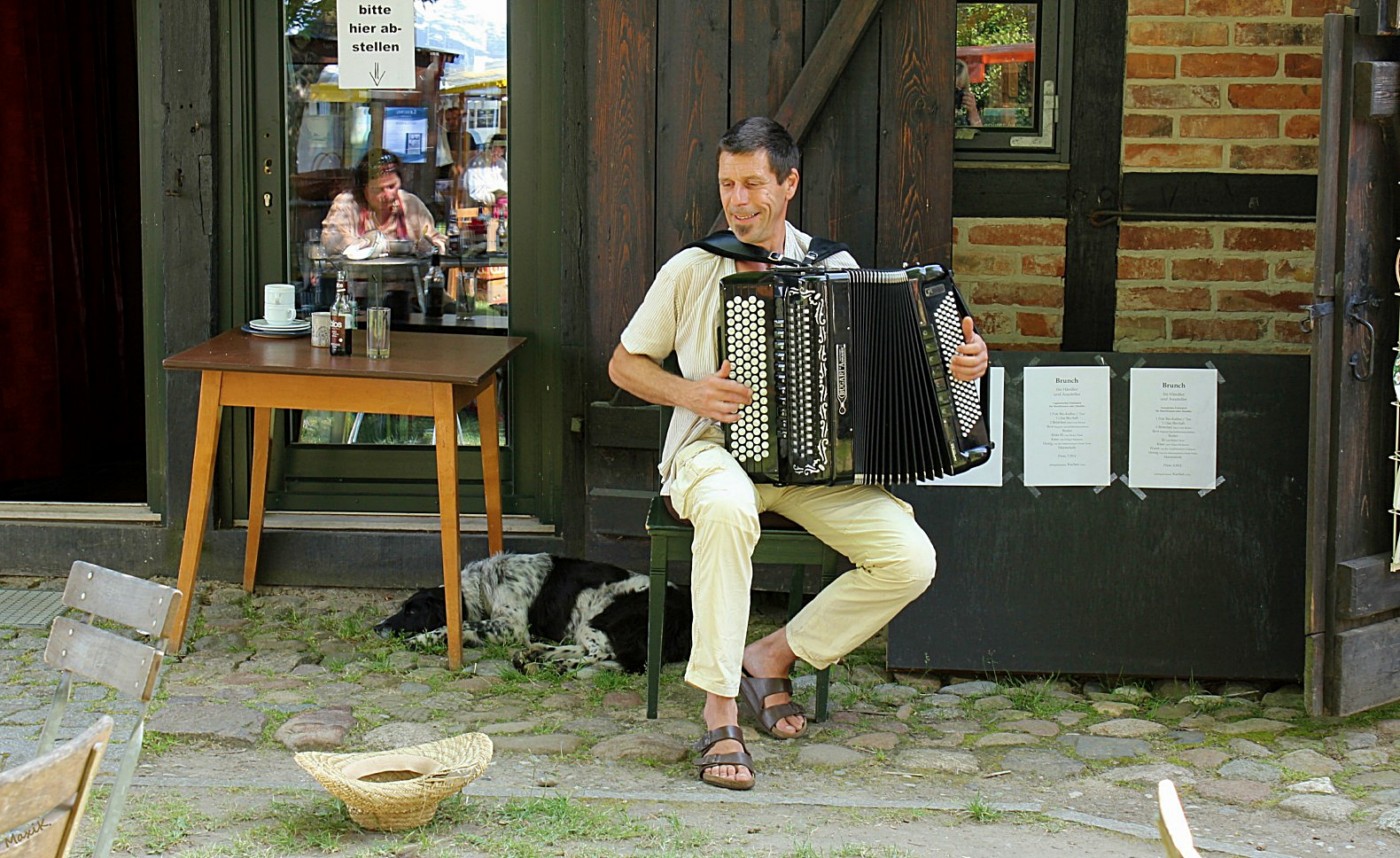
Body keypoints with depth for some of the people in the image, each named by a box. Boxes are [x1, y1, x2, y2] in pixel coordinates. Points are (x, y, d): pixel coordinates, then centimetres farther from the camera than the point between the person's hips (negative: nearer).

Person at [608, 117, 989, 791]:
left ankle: (772, 658, 1)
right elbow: (624, 364, 9)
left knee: (910, 559, -19)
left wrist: (962, 359, -8)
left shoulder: (836, 269, 4)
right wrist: (689, 392, -9)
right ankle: (719, 712, -29)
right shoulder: (690, 272, -1)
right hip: (714, 449, -3)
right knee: (727, 508, -40)